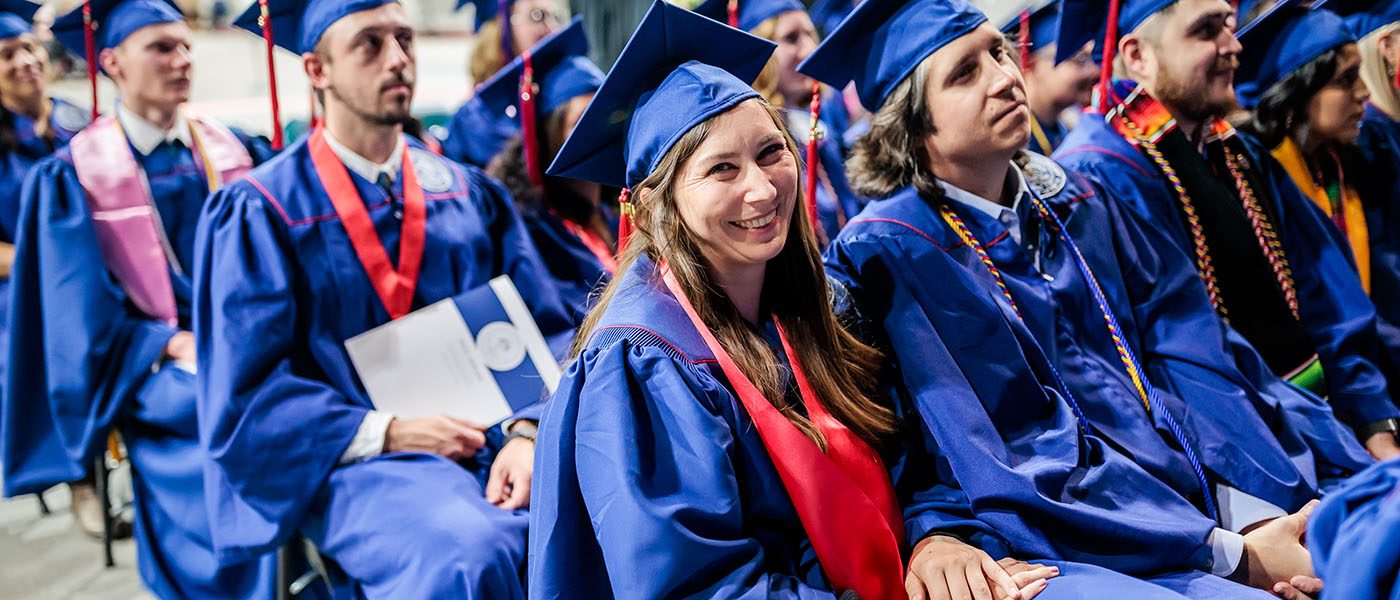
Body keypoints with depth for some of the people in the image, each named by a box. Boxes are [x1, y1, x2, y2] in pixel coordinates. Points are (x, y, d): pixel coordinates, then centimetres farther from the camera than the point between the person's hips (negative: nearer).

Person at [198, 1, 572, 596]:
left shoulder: (471, 195, 13)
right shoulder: (262, 211, 0)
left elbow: (542, 331, 9)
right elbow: (248, 392, -3)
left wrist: (525, 430, -11)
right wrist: (386, 434, -13)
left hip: (494, 444, 4)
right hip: (352, 457, -3)